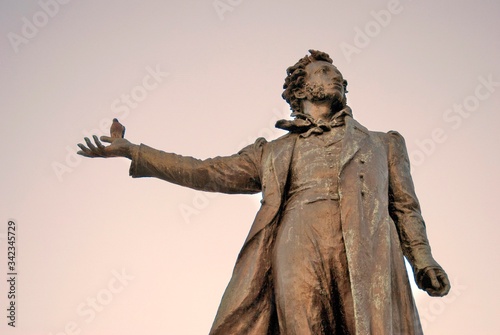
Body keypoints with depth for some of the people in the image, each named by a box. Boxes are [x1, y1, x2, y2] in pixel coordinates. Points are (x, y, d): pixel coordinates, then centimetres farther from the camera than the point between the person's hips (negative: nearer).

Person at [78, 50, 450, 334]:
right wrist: (131, 151, 22)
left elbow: (404, 207, 21)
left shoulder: (382, 143, 28)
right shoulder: (274, 152, 25)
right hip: (298, 249, 0)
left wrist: (423, 261, 2)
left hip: (366, 258, 1)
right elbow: (211, 172, 24)